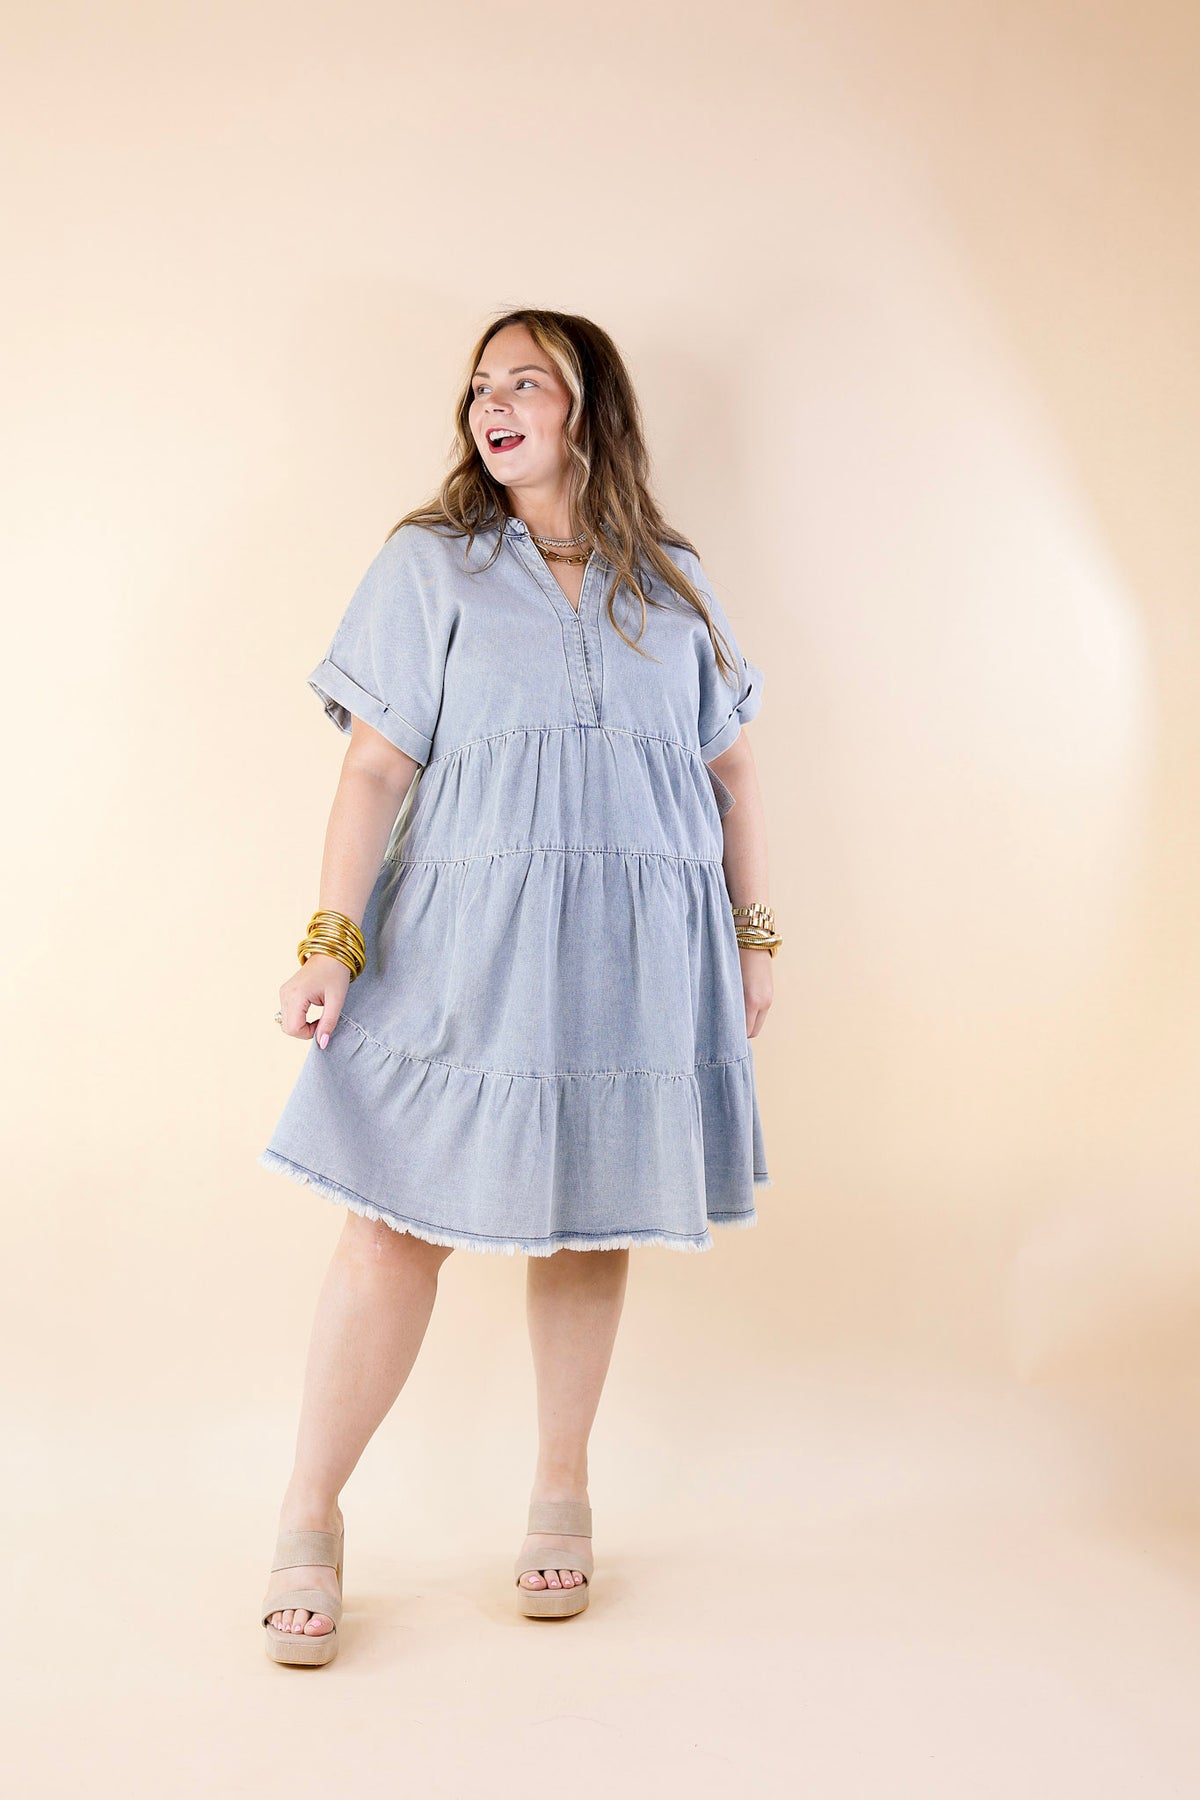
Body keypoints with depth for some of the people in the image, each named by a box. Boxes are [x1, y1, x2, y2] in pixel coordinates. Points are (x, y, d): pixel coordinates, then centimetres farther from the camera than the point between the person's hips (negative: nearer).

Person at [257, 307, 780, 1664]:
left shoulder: (675, 583, 14)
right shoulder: (429, 566, 7)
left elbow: (732, 771, 16)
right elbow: (375, 766, -1)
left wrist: (754, 936, 12)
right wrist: (332, 938, -9)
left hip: (632, 952, 3)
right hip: (464, 945, -2)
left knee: (590, 1221, 8)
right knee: (400, 1224, -5)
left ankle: (561, 1490, 26)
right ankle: (308, 1521, 10)